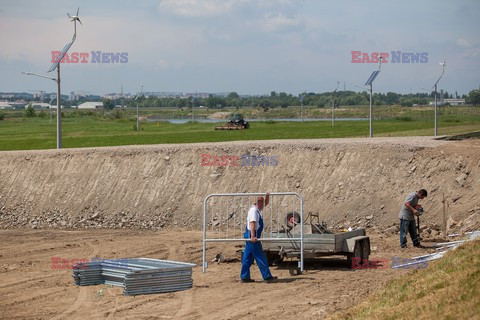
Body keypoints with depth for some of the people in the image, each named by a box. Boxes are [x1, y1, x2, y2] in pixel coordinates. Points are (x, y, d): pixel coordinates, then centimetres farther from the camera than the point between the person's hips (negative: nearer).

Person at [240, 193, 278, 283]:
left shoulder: (257, 209, 14)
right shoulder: (254, 210, -16)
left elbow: (266, 203, 30)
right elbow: (252, 223, -27)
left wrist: (267, 196, 9)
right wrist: (253, 237, -36)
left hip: (251, 236, 10)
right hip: (252, 236, -10)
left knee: (248, 257, 11)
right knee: (260, 257, -7)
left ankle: (244, 277, 14)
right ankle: (267, 276, -5)